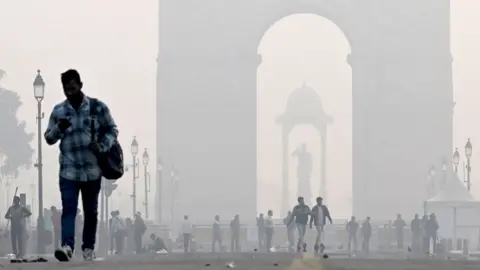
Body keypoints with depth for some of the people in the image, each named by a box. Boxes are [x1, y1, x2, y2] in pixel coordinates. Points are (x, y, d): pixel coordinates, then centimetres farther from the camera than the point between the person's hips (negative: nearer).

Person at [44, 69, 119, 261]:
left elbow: (112, 130, 6)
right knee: (68, 209, -14)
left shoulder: (97, 107, -1)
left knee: (91, 211, 10)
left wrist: (102, 146, -13)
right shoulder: (58, 110, 5)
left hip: (92, 170, 0)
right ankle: (67, 246, -26)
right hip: (68, 170, 0)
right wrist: (59, 128, -13)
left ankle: (88, 248, 21)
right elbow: (49, 138, 9)